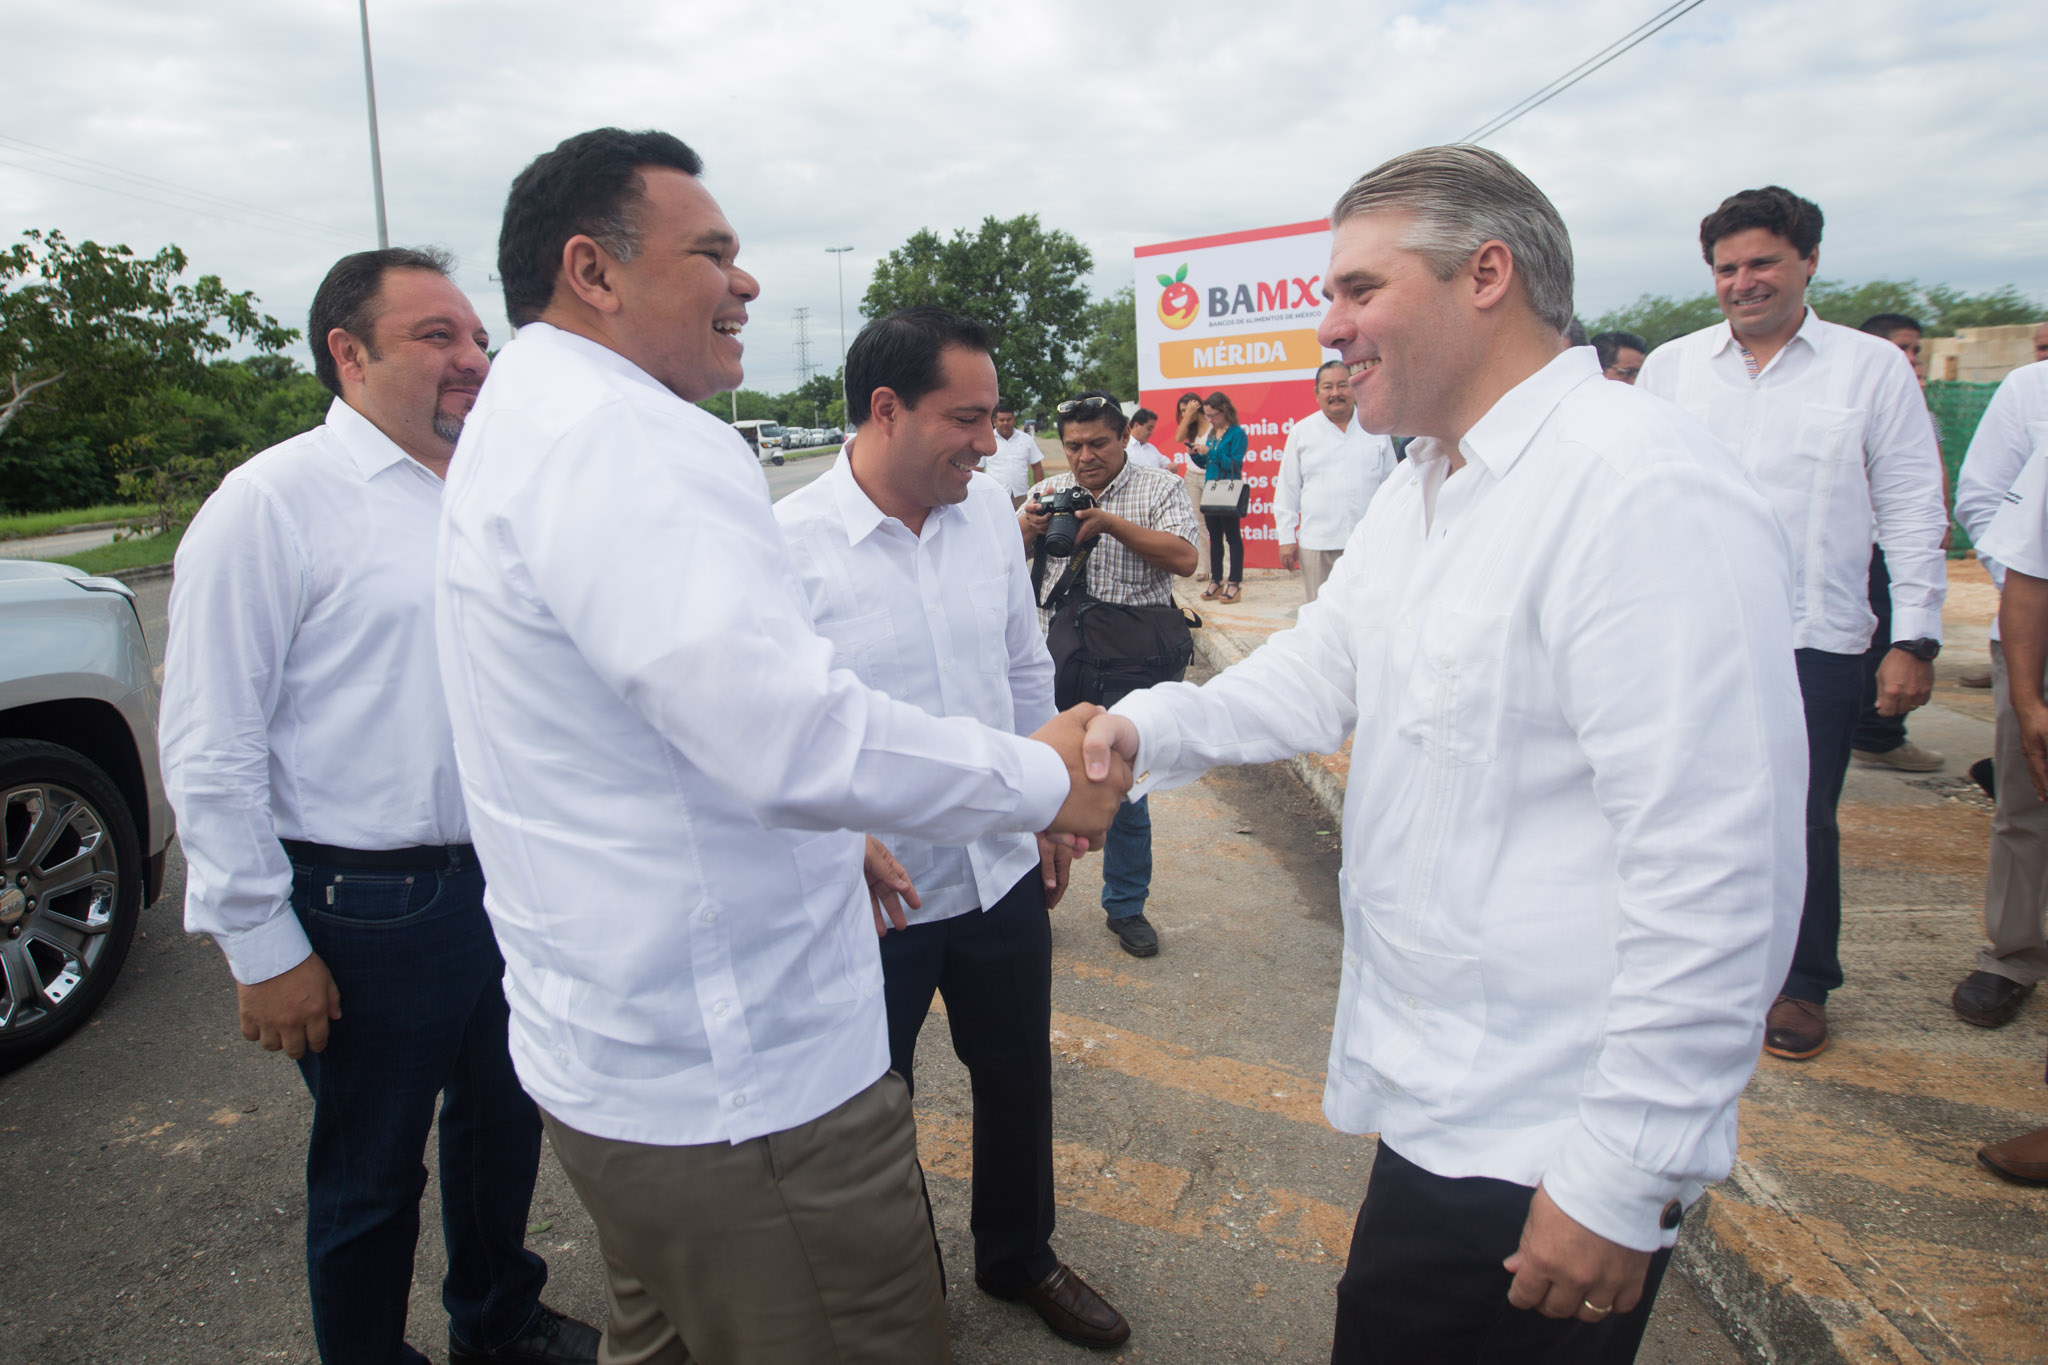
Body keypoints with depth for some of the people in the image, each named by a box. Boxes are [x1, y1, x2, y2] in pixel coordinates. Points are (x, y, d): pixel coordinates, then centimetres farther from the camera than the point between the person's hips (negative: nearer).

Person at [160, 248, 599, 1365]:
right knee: (371, 1175, 13)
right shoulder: (272, 504, -12)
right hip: (370, 912, -6)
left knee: (503, 1122, 23)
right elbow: (210, 752, -13)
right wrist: (262, 944, -12)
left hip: (505, 882, 6)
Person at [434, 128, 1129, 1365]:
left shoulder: (522, 425, 15)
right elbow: (796, 735, -32)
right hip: (744, 1081, -11)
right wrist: (1044, 779, -17)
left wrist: (823, 833, 24)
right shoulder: (624, 437, -22)